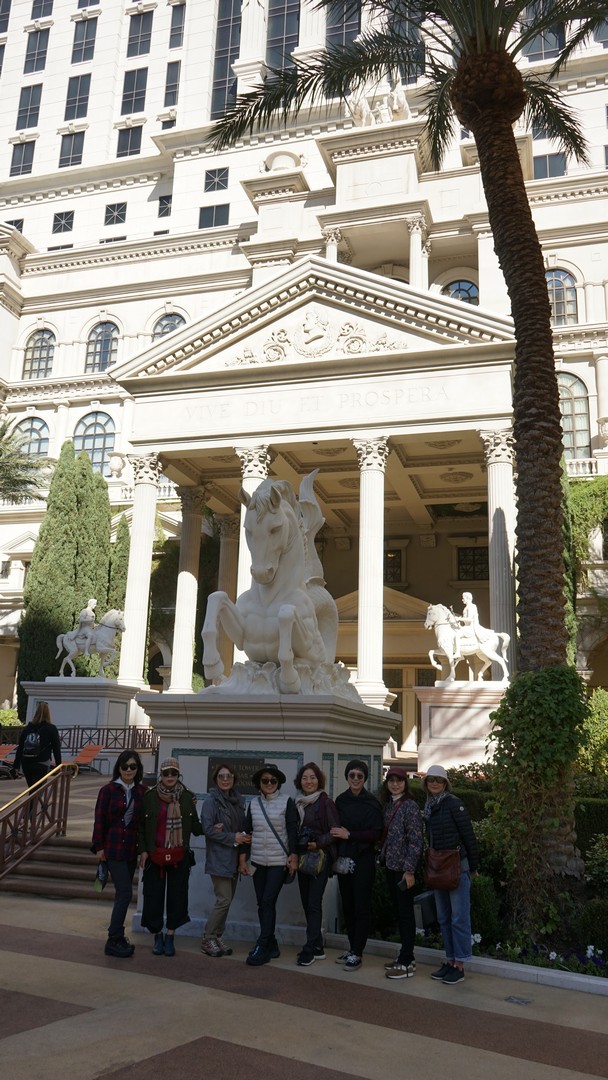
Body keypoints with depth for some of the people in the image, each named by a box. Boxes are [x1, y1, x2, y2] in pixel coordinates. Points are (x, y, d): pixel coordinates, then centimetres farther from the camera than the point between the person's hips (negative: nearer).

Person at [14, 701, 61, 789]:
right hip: (41, 765, -5)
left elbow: (20, 748, 9)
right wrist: (59, 766, 1)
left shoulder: (27, 728, 7)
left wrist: (17, 765, 16)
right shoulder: (51, 729, -4)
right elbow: (56, 749, -5)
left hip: (25, 764, 5)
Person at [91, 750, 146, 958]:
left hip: (131, 849, 4)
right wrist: (99, 847, -6)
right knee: (125, 893, -8)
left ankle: (117, 937, 21)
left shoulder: (142, 792, 3)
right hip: (113, 848, -4)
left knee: (123, 894, 10)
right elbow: (100, 820, -4)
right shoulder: (108, 790, -6)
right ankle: (113, 941, 1)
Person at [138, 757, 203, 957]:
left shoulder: (188, 798, 1)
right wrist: (143, 851, -2)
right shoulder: (150, 797, -1)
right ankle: (157, 935, 23)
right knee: (154, 895, 5)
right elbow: (141, 826, 4)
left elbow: (195, 827, 4)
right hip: (155, 855, 0)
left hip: (179, 856, 0)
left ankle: (170, 936, 19)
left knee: (177, 895, 5)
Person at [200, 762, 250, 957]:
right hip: (219, 858, -7)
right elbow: (208, 829, -15)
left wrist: (244, 837, -7)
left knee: (227, 900, 10)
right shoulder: (211, 801, -9)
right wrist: (233, 837, -16)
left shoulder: (238, 800, 10)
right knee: (224, 900, -9)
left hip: (234, 858, 7)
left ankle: (217, 937, 21)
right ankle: (208, 940, 4)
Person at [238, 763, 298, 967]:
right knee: (263, 904, 6)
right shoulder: (253, 804, 7)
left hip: (279, 861, -4)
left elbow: (293, 831, -5)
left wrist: (293, 856, -11)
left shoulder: (287, 802, -4)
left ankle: (262, 948, -5)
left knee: (268, 902, -10)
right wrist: (242, 858, 8)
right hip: (258, 861, 4)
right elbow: (247, 831, 10)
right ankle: (271, 945, 17)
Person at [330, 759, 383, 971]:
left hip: (364, 860, -4)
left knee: (361, 906, -1)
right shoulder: (340, 800, 6)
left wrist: (350, 835, -15)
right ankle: (352, 947, 22)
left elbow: (376, 834, -12)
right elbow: (336, 827, 12)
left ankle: (357, 954, 5)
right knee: (347, 905, 9)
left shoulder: (372, 802, -8)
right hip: (344, 858, 4)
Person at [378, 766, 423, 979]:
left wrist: (409, 870, -17)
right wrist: (383, 857, 8)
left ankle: (407, 963, 5)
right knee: (398, 911, 13)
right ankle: (405, 957, 23)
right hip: (390, 866, 7)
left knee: (405, 912, -1)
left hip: (403, 868, -7)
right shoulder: (388, 805, 10)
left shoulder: (410, 807, -11)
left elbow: (416, 841, -14)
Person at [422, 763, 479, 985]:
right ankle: (450, 960, 22)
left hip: (457, 866, -8)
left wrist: (473, 867, -8)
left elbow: (469, 836, -10)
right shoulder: (429, 807, 10)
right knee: (443, 917, 13)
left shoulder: (454, 804, -11)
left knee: (459, 917, -2)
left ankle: (459, 965, 4)